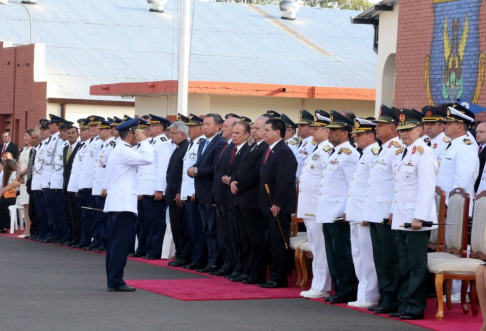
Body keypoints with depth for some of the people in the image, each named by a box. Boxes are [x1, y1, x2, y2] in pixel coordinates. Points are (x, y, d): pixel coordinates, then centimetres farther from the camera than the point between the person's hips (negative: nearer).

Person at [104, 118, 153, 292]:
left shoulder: (119, 150, 20)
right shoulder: (123, 151, -12)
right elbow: (148, 159, -21)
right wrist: (144, 141, -9)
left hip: (116, 203, 11)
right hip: (123, 204, -11)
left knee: (115, 243, 10)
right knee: (120, 244, -10)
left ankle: (113, 280, 13)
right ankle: (116, 281, -10)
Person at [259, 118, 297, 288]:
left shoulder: (284, 152, -15)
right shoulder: (270, 151, 16)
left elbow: (284, 181, -21)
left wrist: (277, 204, -21)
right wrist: (267, 204, 16)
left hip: (279, 208, -10)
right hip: (270, 206, 10)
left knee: (279, 243, -4)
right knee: (273, 243, 12)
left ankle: (279, 279, 0)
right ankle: (275, 277, 18)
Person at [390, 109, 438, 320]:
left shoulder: (423, 152, -12)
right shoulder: (405, 152, 15)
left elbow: (427, 187, -18)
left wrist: (419, 217, -21)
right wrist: (394, 211, 18)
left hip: (416, 221, -9)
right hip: (401, 220, 9)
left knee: (417, 266, -2)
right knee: (405, 267, 12)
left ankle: (415, 308, 2)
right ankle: (404, 305, 18)